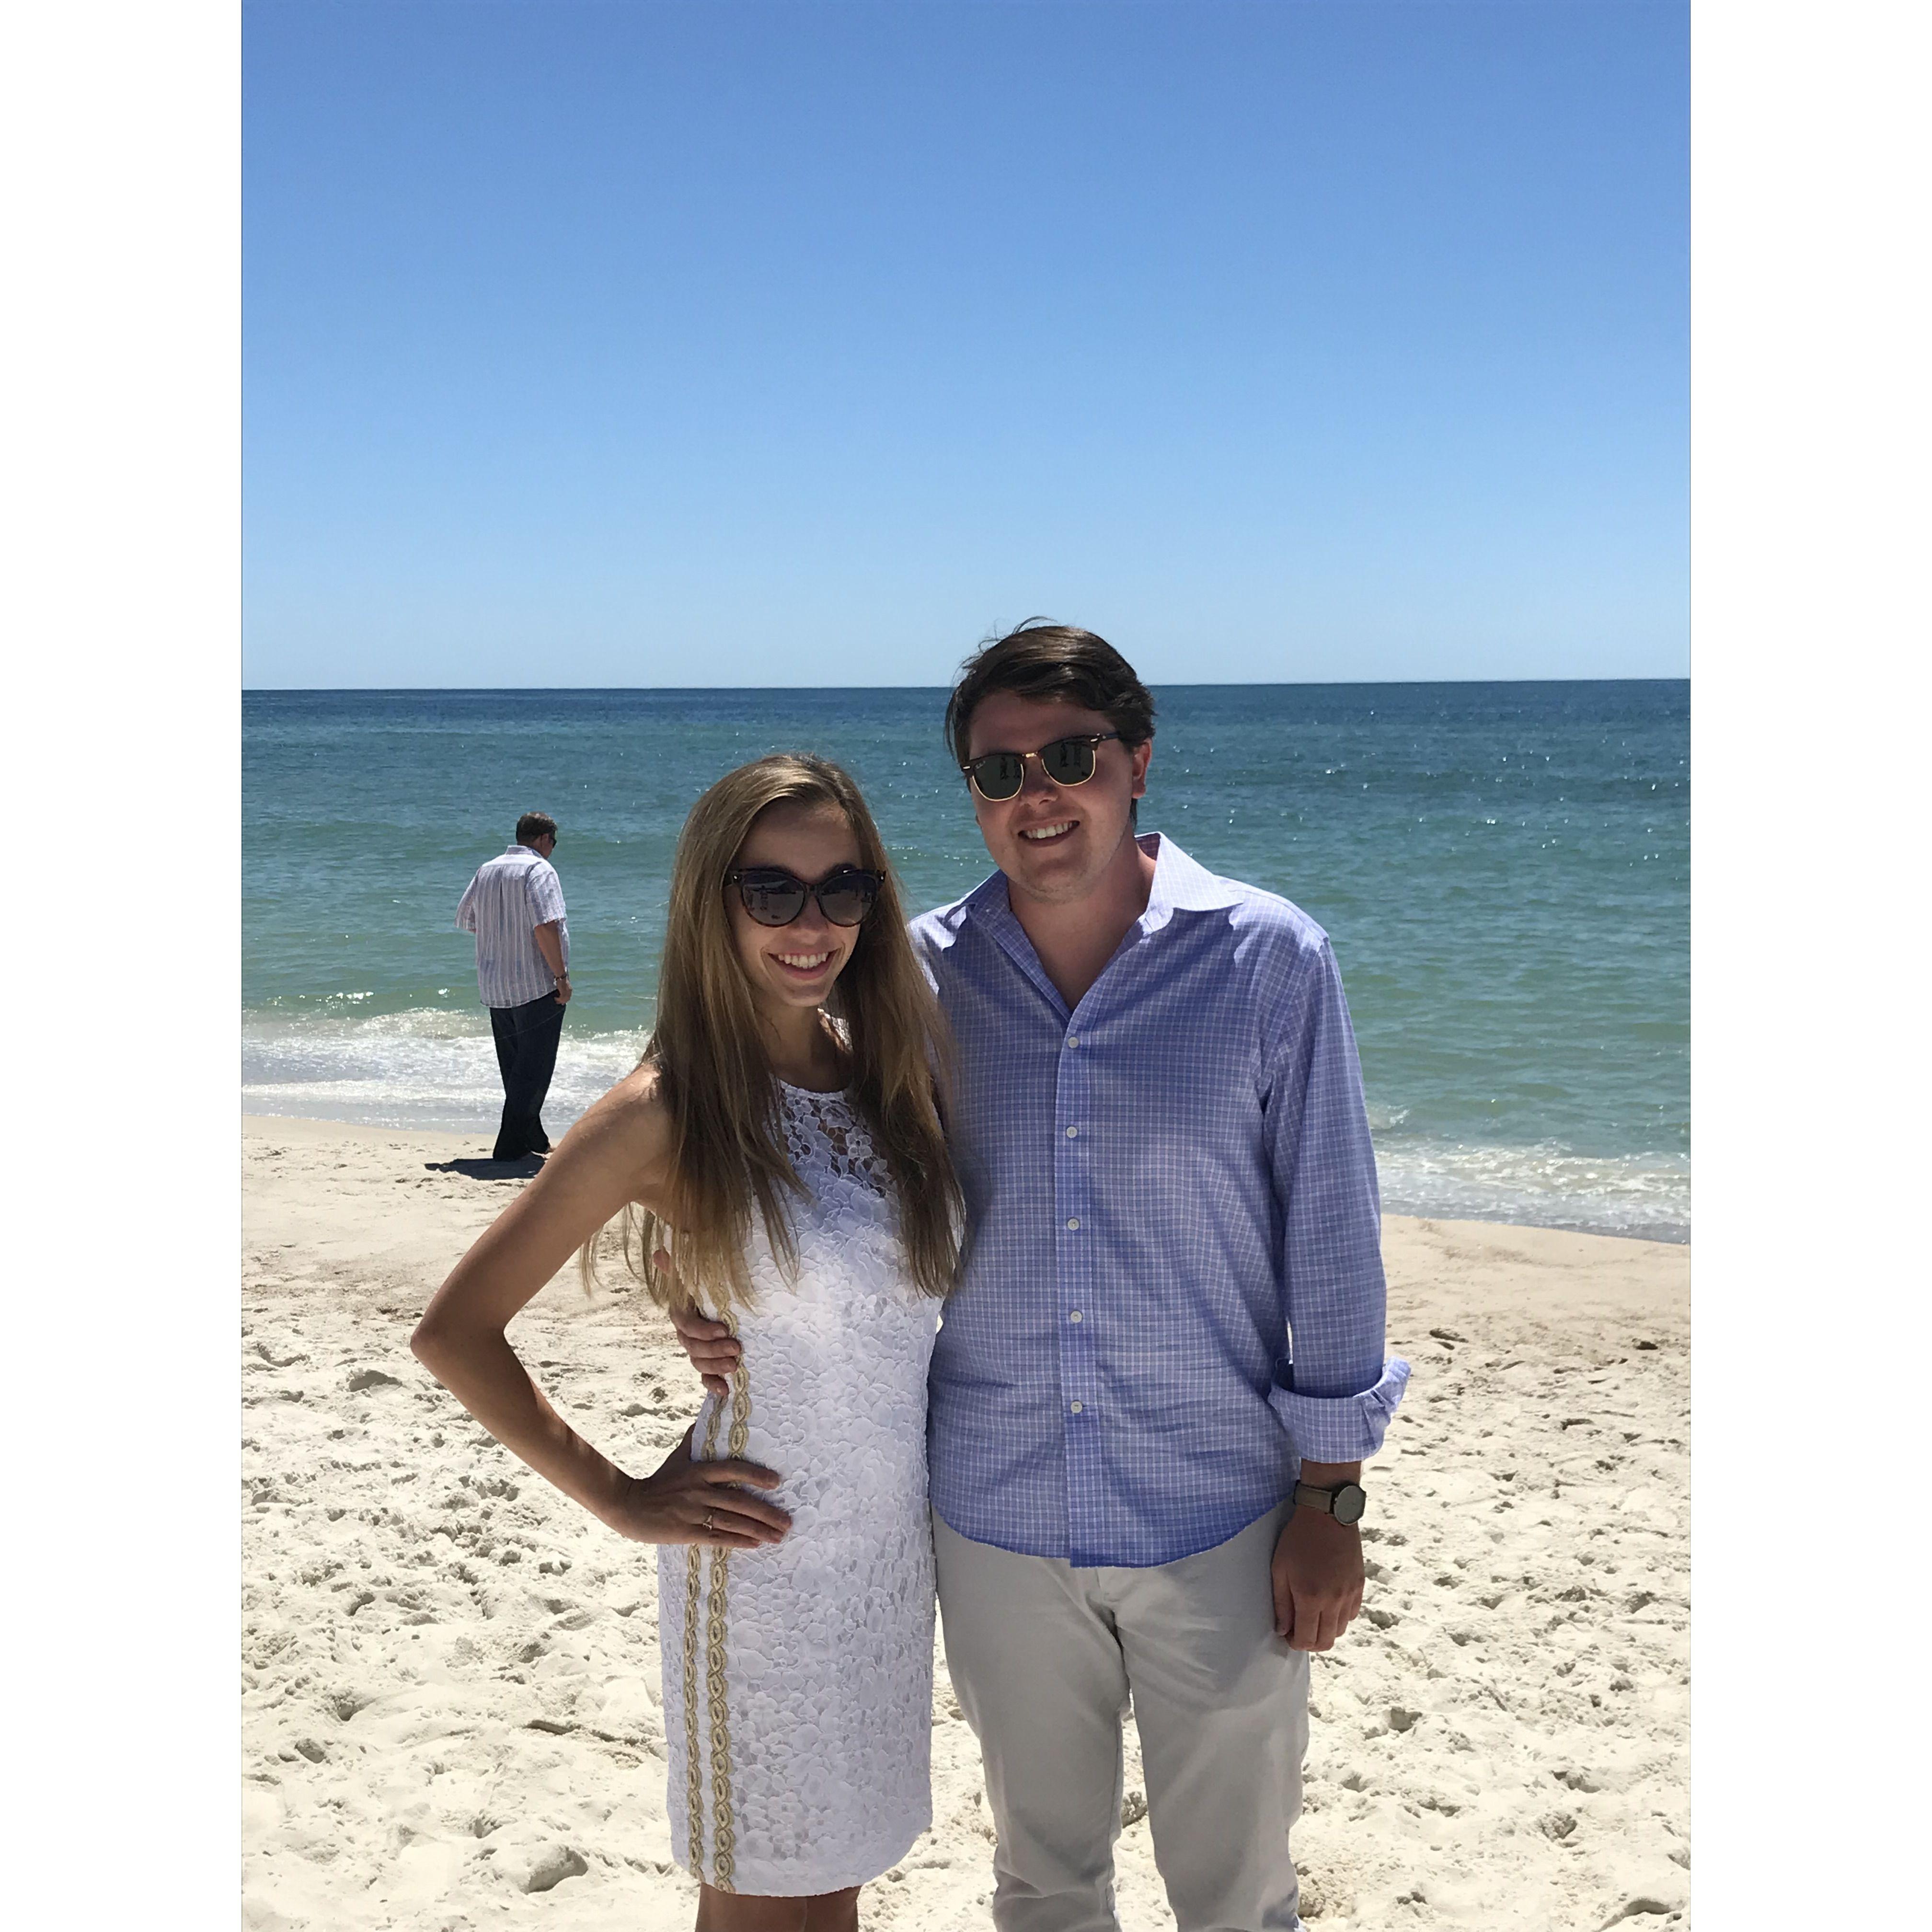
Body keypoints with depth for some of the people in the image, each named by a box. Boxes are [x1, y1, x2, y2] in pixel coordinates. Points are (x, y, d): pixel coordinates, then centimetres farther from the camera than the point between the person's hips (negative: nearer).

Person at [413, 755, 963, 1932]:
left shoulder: (889, 1064, 0)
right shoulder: (669, 1110, -17)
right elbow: (455, 1330, -13)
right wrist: (622, 1502, -11)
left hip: (900, 1545, 6)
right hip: (768, 1560, -5)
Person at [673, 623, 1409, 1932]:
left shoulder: (1270, 960, -10)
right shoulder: (922, 974, -3)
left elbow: (1331, 1236, -5)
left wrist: (1328, 1497, -5)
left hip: (1218, 1524, -2)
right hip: (997, 1519, 2)